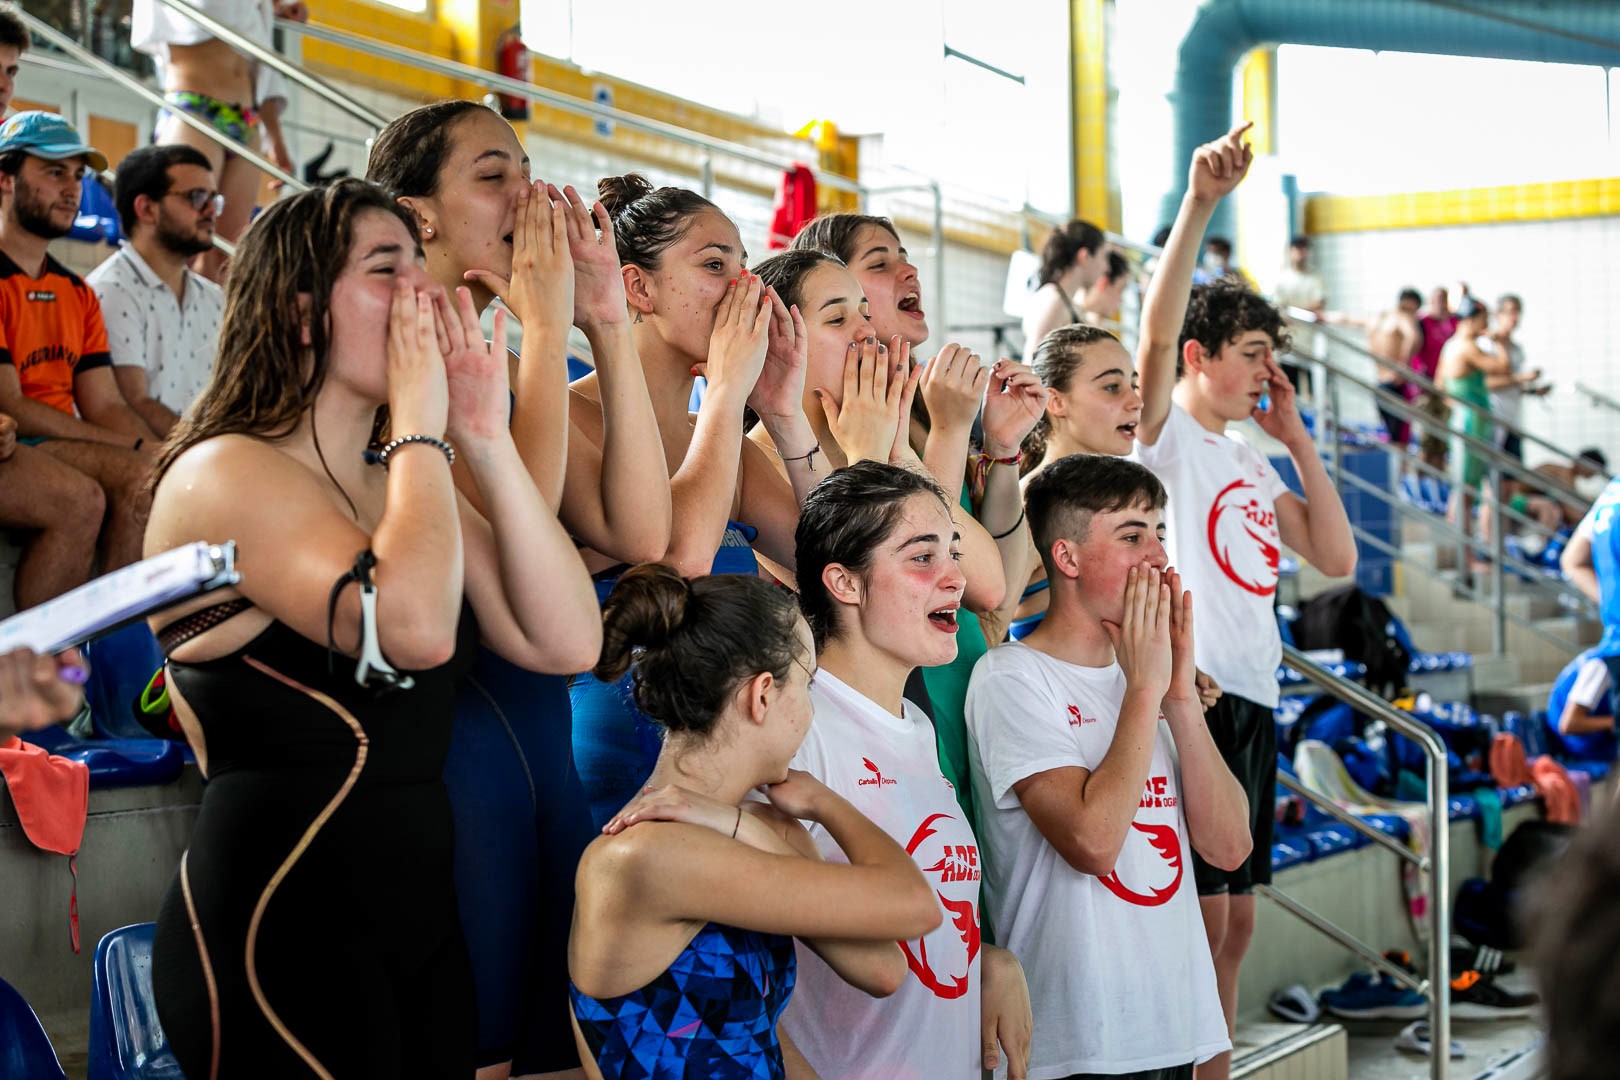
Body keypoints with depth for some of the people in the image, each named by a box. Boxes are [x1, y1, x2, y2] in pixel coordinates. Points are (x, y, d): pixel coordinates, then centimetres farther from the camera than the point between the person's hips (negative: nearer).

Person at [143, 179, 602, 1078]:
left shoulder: (406, 487, 14)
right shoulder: (226, 473, -11)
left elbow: (566, 641, 1)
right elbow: (416, 627, -27)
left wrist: (487, 444, -3)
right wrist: (419, 427, -14)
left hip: (418, 921, 8)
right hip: (277, 925, -8)